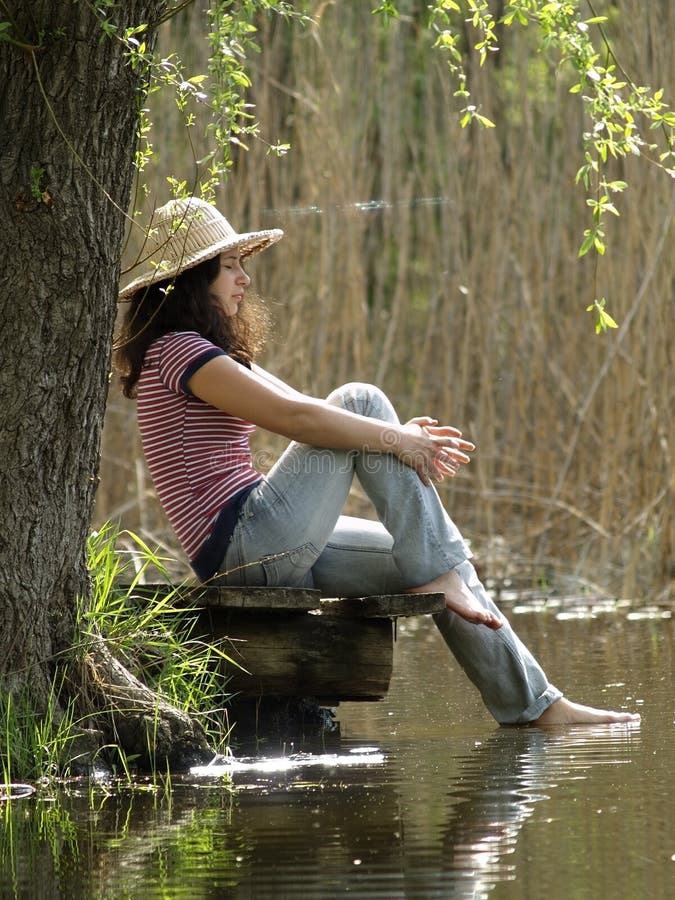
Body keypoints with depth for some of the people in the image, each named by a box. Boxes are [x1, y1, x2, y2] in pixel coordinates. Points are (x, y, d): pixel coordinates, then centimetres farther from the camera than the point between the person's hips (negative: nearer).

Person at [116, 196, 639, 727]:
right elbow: (292, 416, -20)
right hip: (243, 541, -10)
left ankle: (530, 703, 8)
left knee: (444, 566, 7)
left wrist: (403, 436, 4)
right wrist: (394, 438, -12)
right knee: (361, 401, -12)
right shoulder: (177, 350, -11)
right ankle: (437, 576, -11)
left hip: (269, 554, 10)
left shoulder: (206, 353, 23)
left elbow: (304, 413, 18)